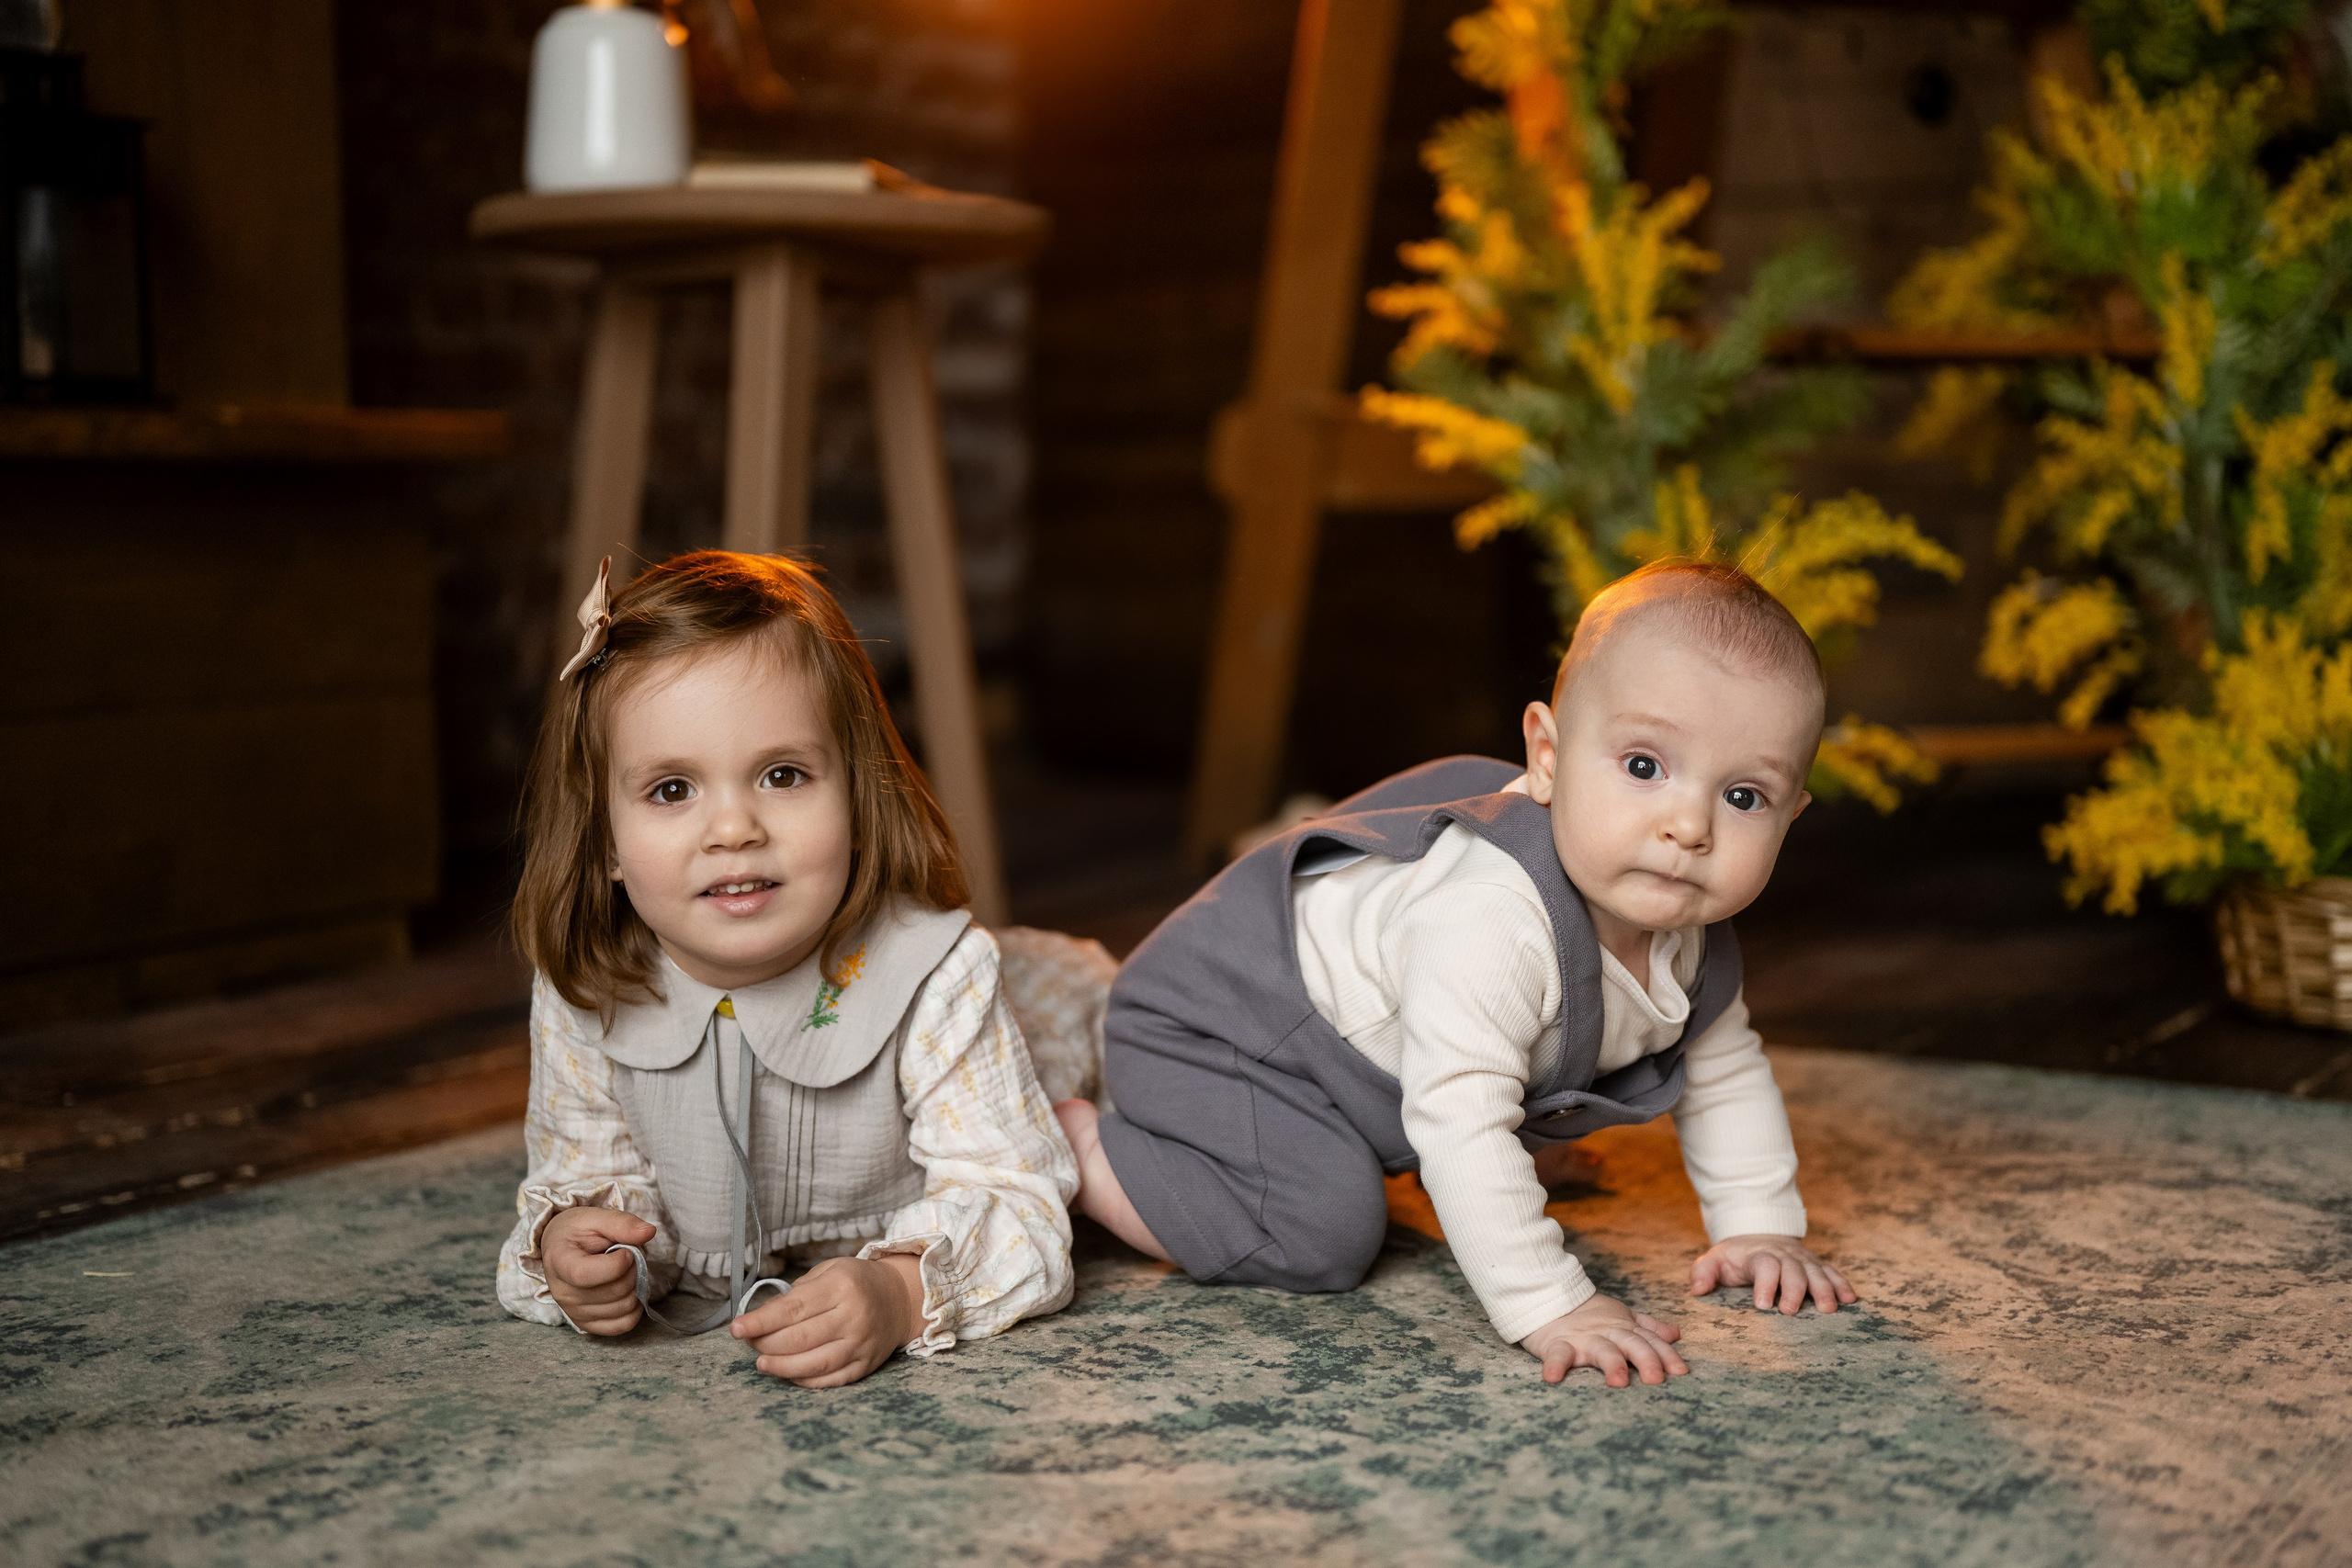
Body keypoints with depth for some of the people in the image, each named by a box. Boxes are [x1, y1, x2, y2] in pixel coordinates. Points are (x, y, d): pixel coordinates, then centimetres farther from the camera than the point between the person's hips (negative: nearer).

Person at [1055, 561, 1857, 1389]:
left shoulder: (1691, 932, -13)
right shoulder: (1490, 923, -43)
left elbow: (1724, 1069, 6)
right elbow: (1459, 1126, -45)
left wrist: (1760, 1225, 2)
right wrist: (1547, 1304, -45)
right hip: (1222, 1020, -9)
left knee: (1540, 1143, 20)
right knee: (1320, 1231, -26)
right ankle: (1072, 1144, -7)